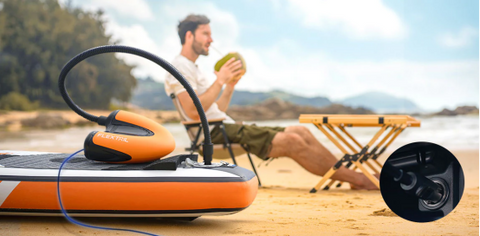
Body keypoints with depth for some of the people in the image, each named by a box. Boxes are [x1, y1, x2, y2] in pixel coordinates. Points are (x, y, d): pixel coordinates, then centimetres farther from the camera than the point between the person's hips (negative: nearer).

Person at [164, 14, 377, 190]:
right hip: (216, 134, -10)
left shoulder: (192, 69, 25)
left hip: (227, 128, 10)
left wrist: (231, 85, 12)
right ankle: (356, 179, -13)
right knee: (291, 141, -20)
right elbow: (194, 112, -22)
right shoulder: (180, 68, -7)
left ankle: (352, 175, -2)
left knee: (300, 132, 0)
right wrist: (220, 81, -16)